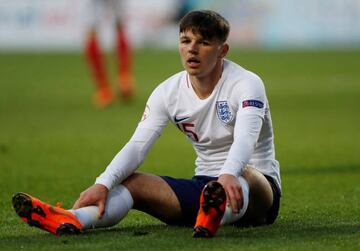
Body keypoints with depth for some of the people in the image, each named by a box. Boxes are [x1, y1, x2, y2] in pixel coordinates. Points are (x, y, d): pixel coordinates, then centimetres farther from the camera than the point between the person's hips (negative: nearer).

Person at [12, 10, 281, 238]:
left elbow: (245, 138, -33)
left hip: (259, 185, -5)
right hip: (204, 184, 5)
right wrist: (103, 184, -28)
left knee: (243, 175, -41)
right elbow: (137, 146, -9)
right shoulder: (168, 92, 2)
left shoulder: (246, 84, -13)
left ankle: (214, 216, -78)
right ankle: (73, 218, -47)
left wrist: (228, 175, -55)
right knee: (130, 182, -16)